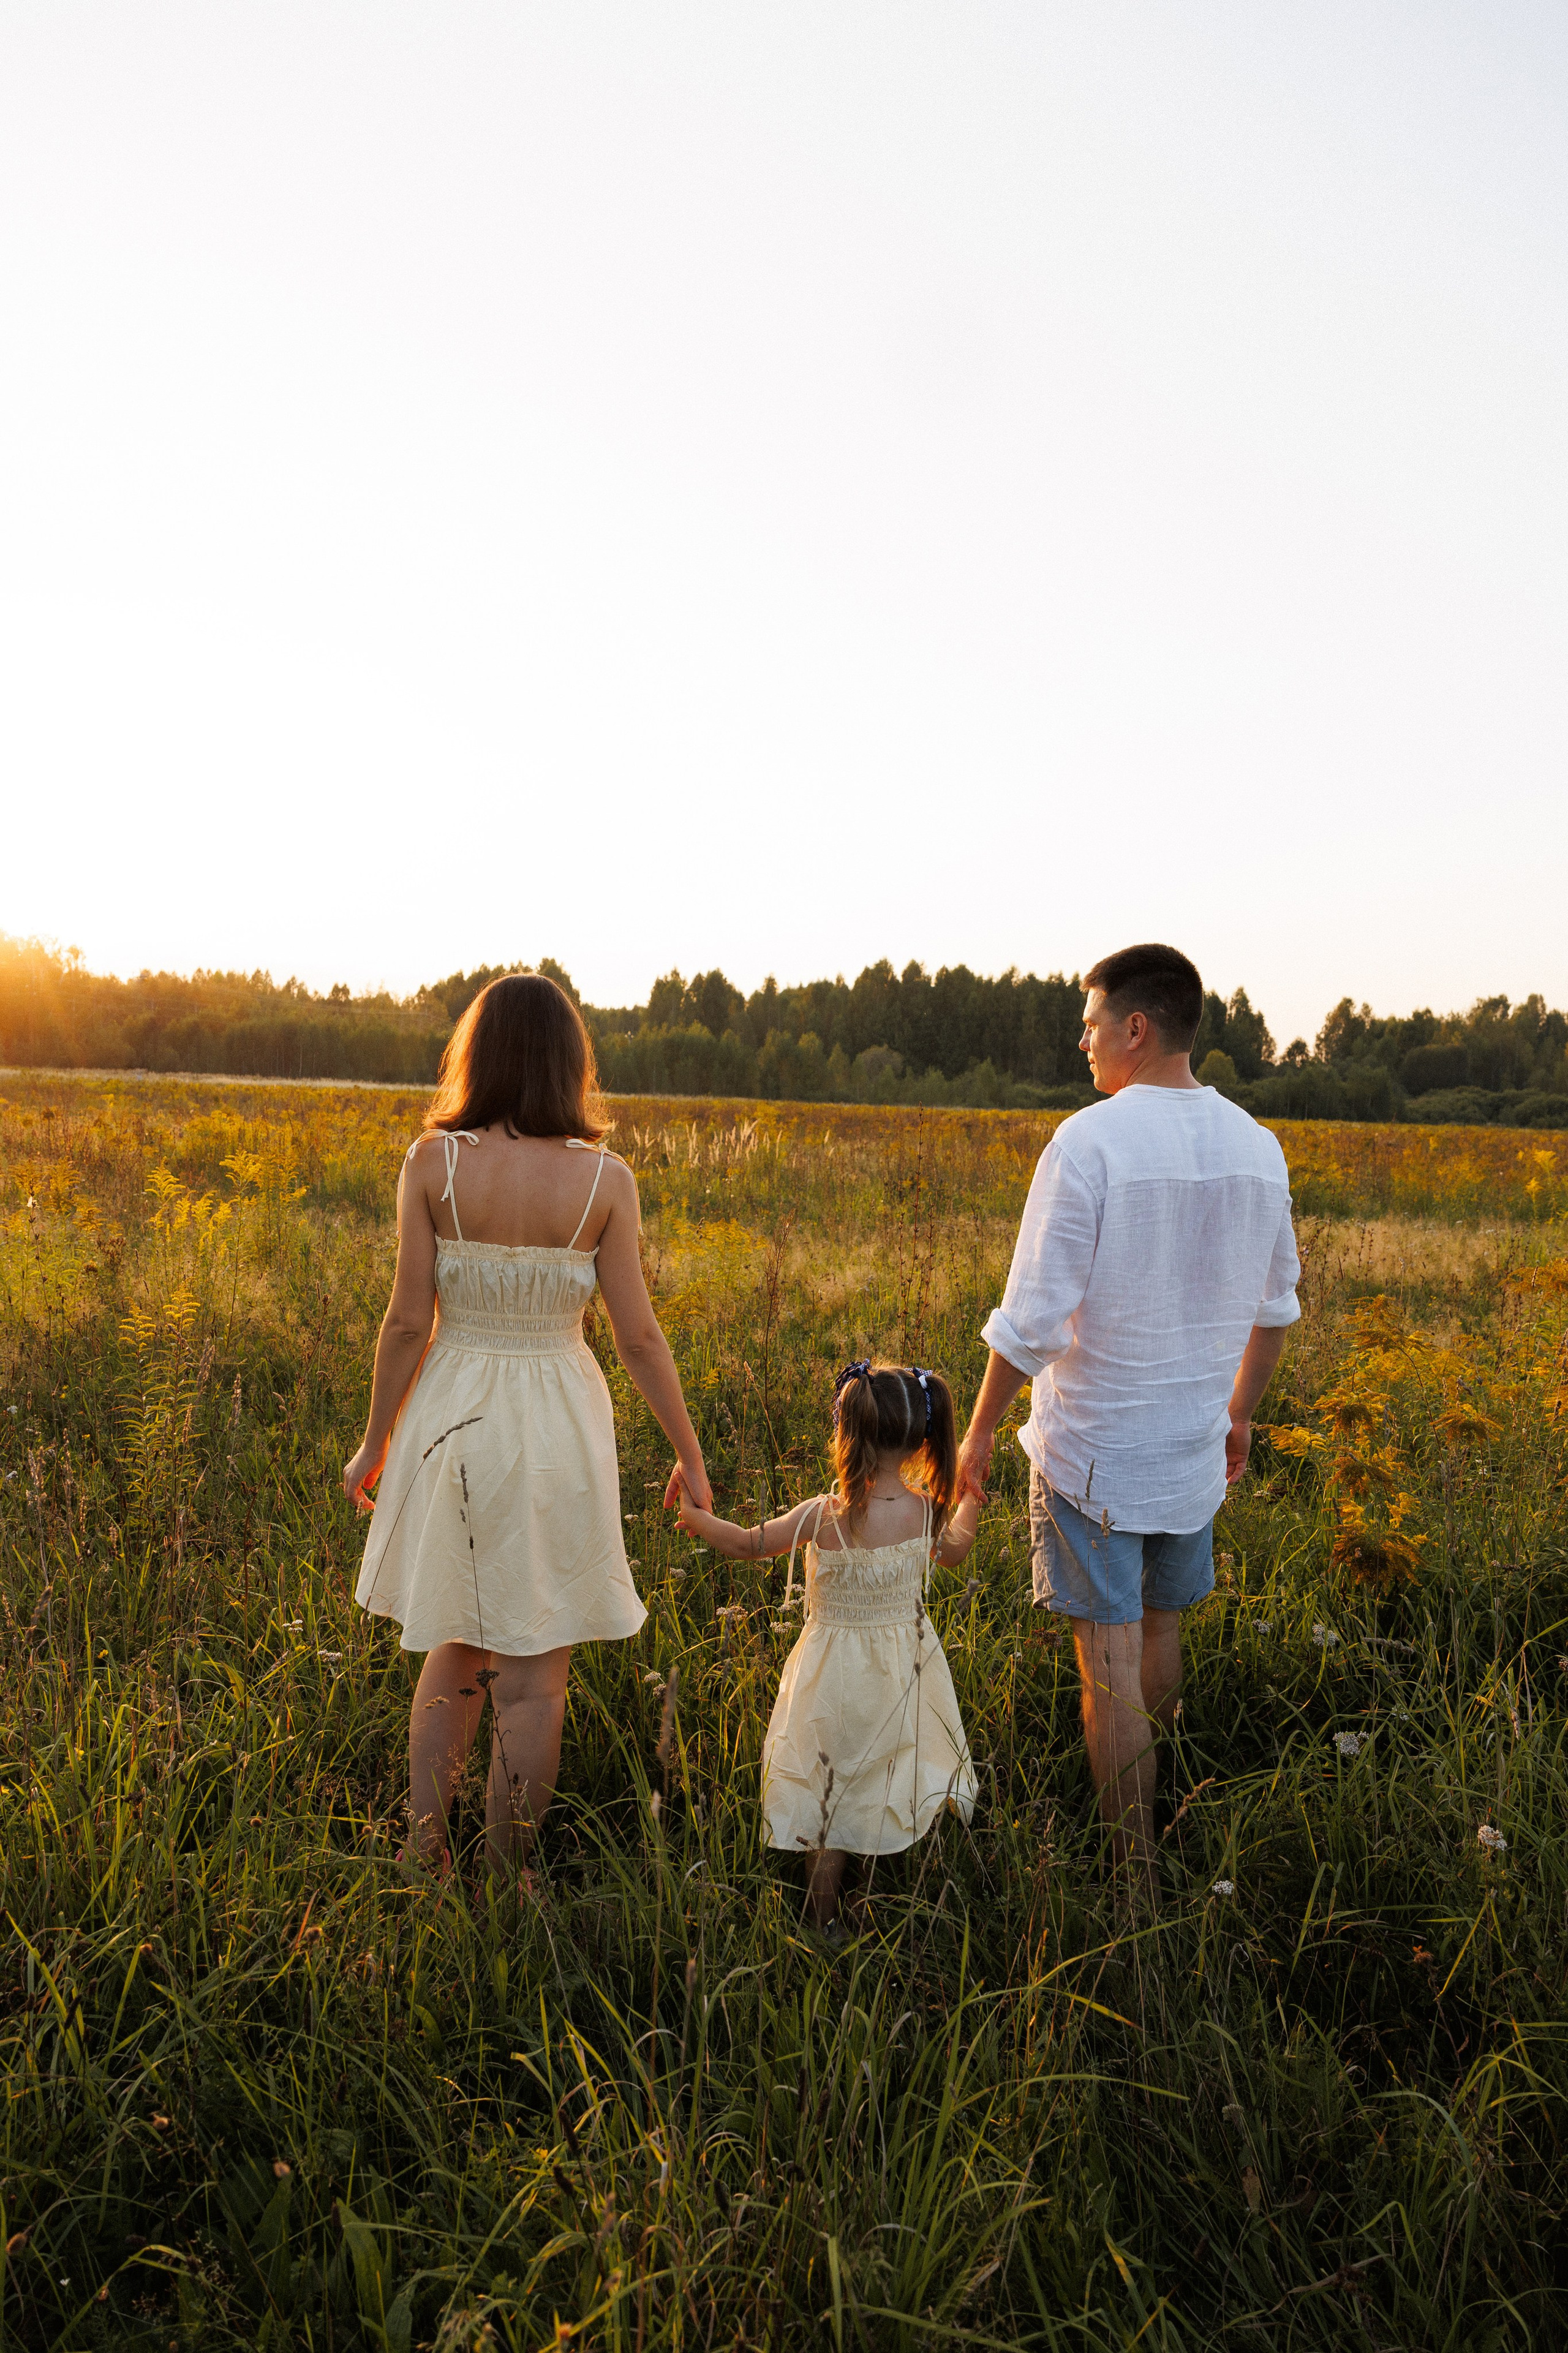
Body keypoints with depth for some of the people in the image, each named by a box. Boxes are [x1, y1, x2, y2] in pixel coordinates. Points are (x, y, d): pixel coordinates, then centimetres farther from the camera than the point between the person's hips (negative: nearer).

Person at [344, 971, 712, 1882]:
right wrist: (690, 1456, 5)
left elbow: (409, 1320, -7)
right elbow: (640, 1337, -6)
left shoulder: (432, 1161, -9)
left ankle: (425, 1862, 28)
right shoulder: (605, 1178, -10)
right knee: (532, 1673, 12)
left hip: (451, 1419, 2)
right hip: (557, 1429, -2)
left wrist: (375, 1443, 7)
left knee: (454, 1649, 22)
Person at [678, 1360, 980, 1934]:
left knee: (831, 1790, 14)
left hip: (837, 1675, -3)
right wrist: (972, 1499, 25)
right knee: (904, 1776, 23)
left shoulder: (823, 1518, -25)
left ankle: (825, 1915, 26)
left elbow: (746, 1545, -11)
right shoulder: (927, 1510, -15)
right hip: (907, 1670, 3)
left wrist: (696, 1517, 6)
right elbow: (952, 1550, 9)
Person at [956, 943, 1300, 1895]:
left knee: (1112, 1661, 3)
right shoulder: (1257, 1147, 1)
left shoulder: (1089, 1142, -18)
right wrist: (1239, 1411, 26)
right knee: (1163, 1633, 21)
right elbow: (1276, 1306, 13)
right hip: (1195, 1447, 6)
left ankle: (1136, 1871, 12)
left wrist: (981, 1430, -5)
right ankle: (1147, 1803, 37)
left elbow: (1032, 1316, -18)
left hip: (1093, 1448, -6)